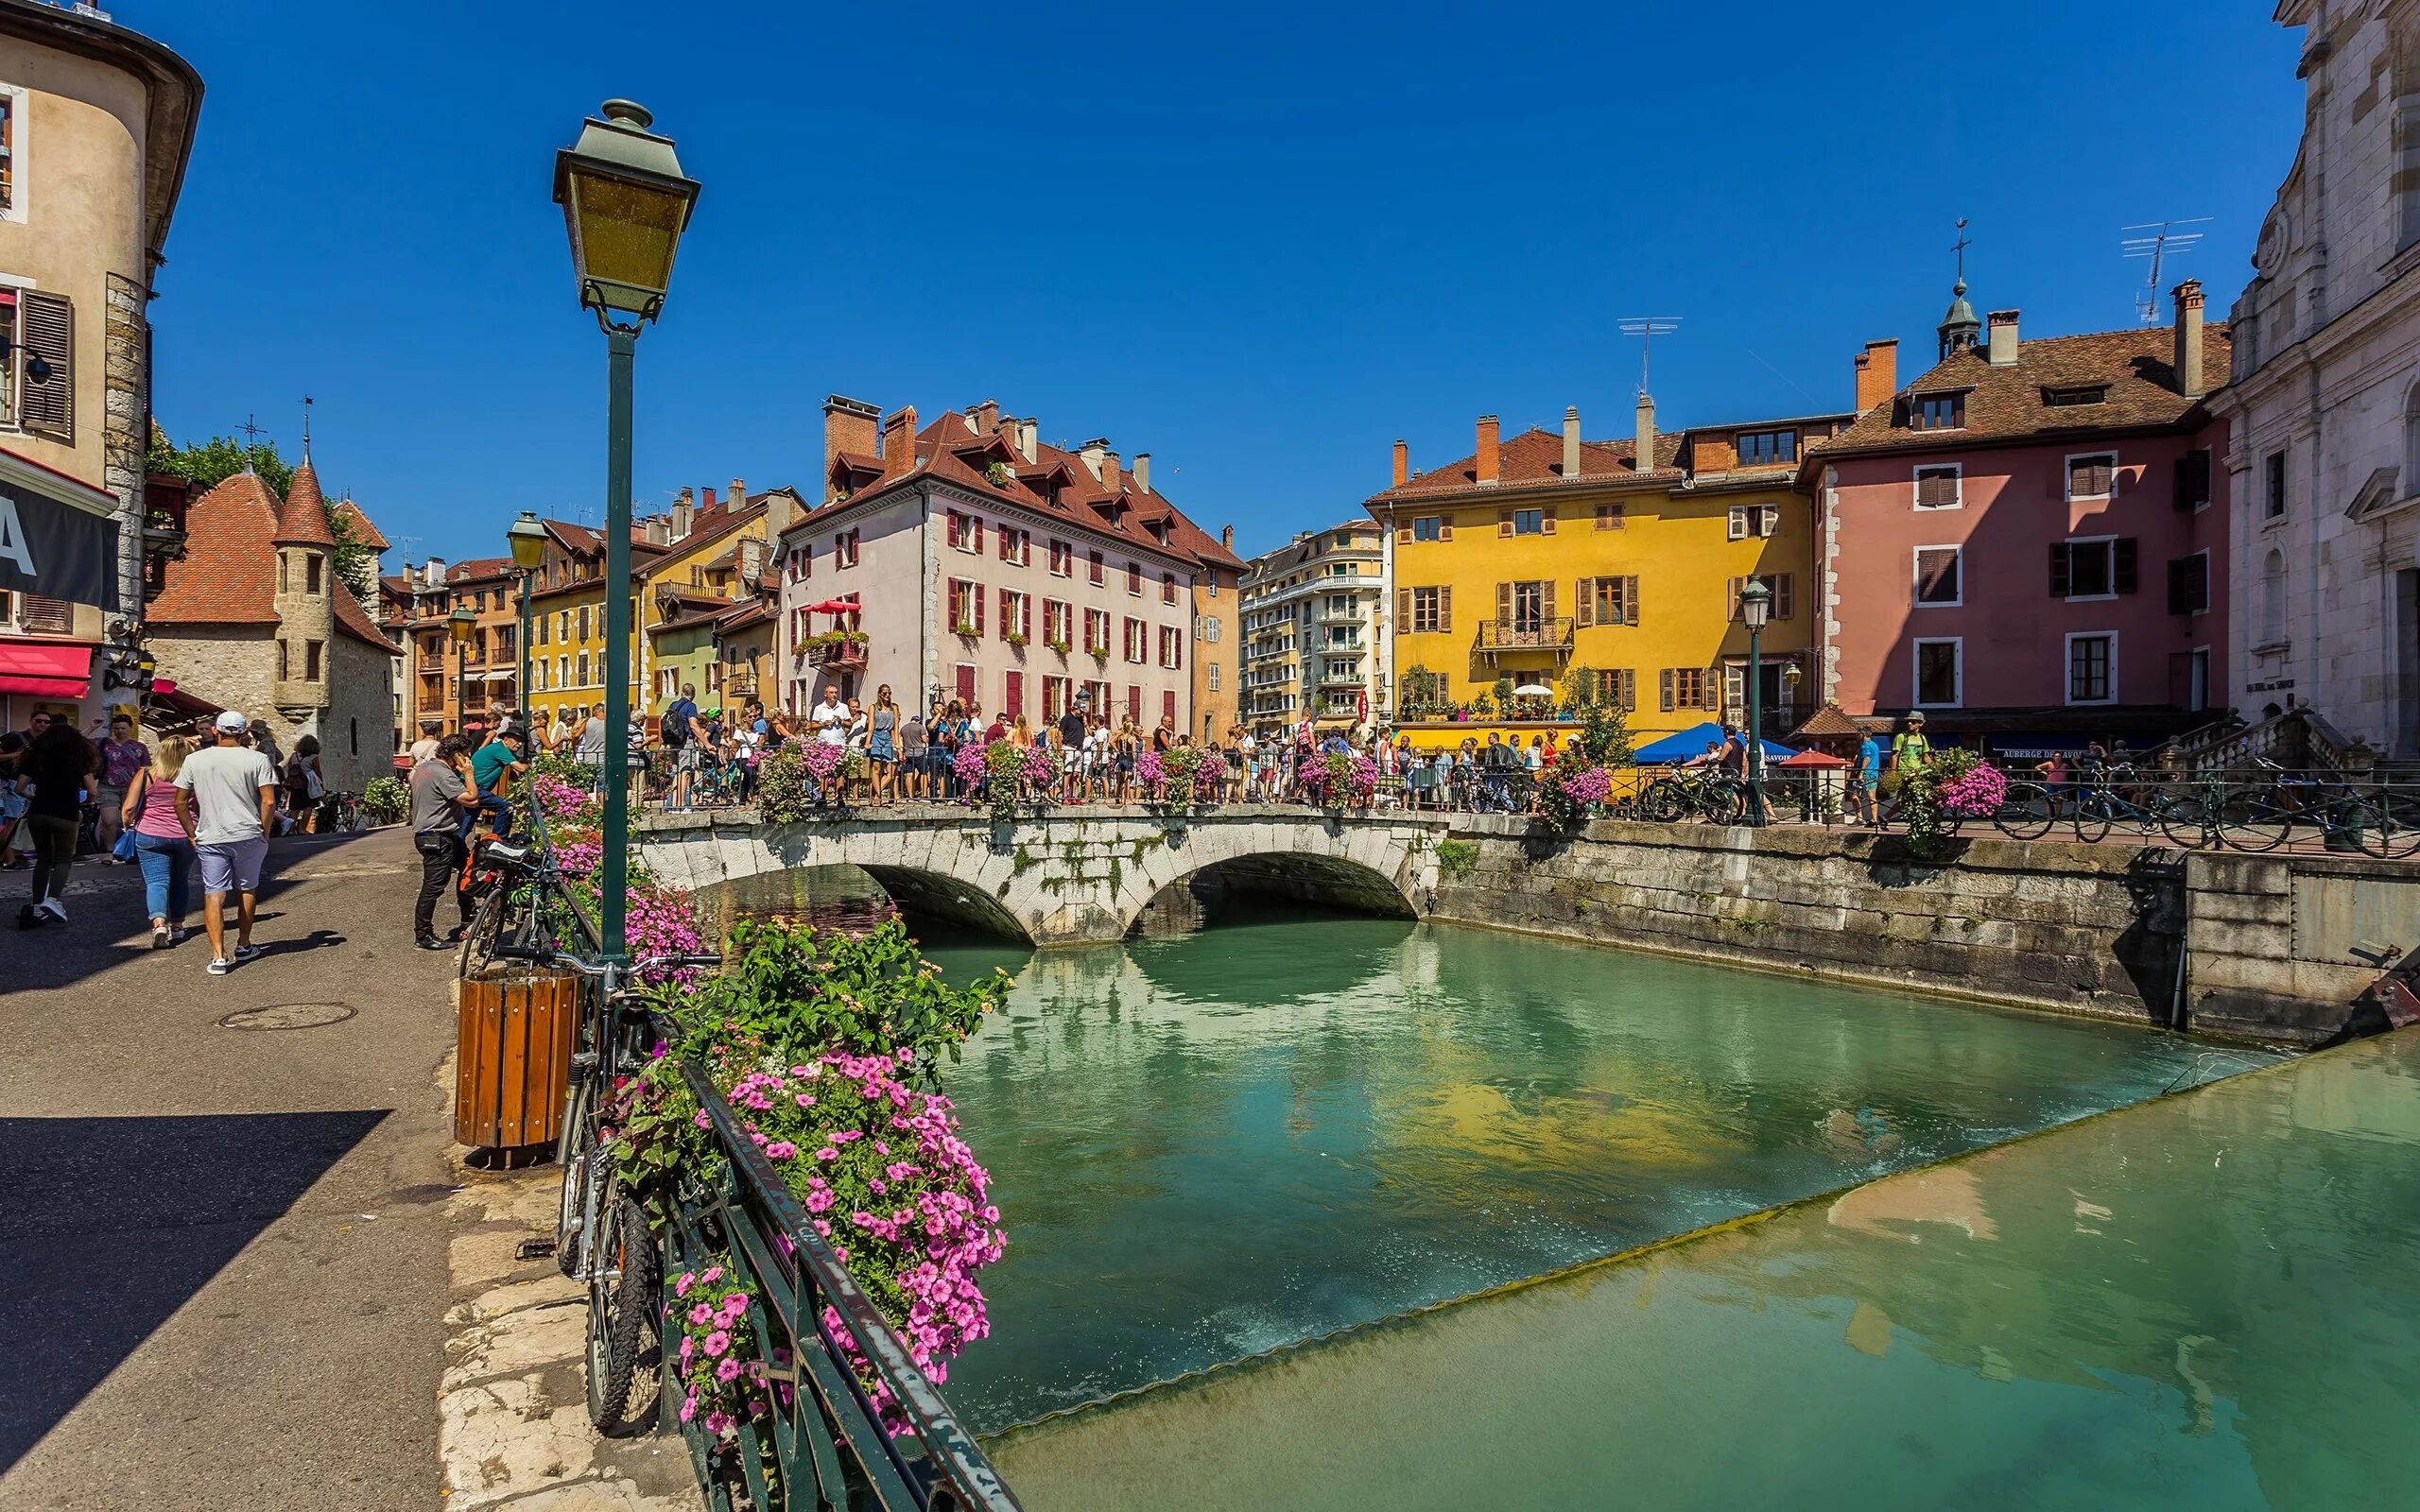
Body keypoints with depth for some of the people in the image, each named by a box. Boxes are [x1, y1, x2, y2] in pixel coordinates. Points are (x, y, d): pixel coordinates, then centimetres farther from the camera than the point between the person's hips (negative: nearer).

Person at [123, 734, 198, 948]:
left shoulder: (146, 775, -5)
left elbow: (128, 808, -4)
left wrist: (128, 826, 11)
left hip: (151, 836, -2)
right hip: (185, 836, 2)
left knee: (156, 881, -3)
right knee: (179, 881, 16)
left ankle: (159, 923, -22)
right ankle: (177, 925, 21)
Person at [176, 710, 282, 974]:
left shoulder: (194, 760, 4)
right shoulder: (258, 760, -4)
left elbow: (180, 803, 6)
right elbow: (269, 802, -11)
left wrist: (192, 834, 14)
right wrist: (265, 832, 1)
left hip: (209, 838, 1)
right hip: (248, 836, -1)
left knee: (214, 895, 0)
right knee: (247, 890, 16)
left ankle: (219, 956, -9)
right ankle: (243, 946, 27)